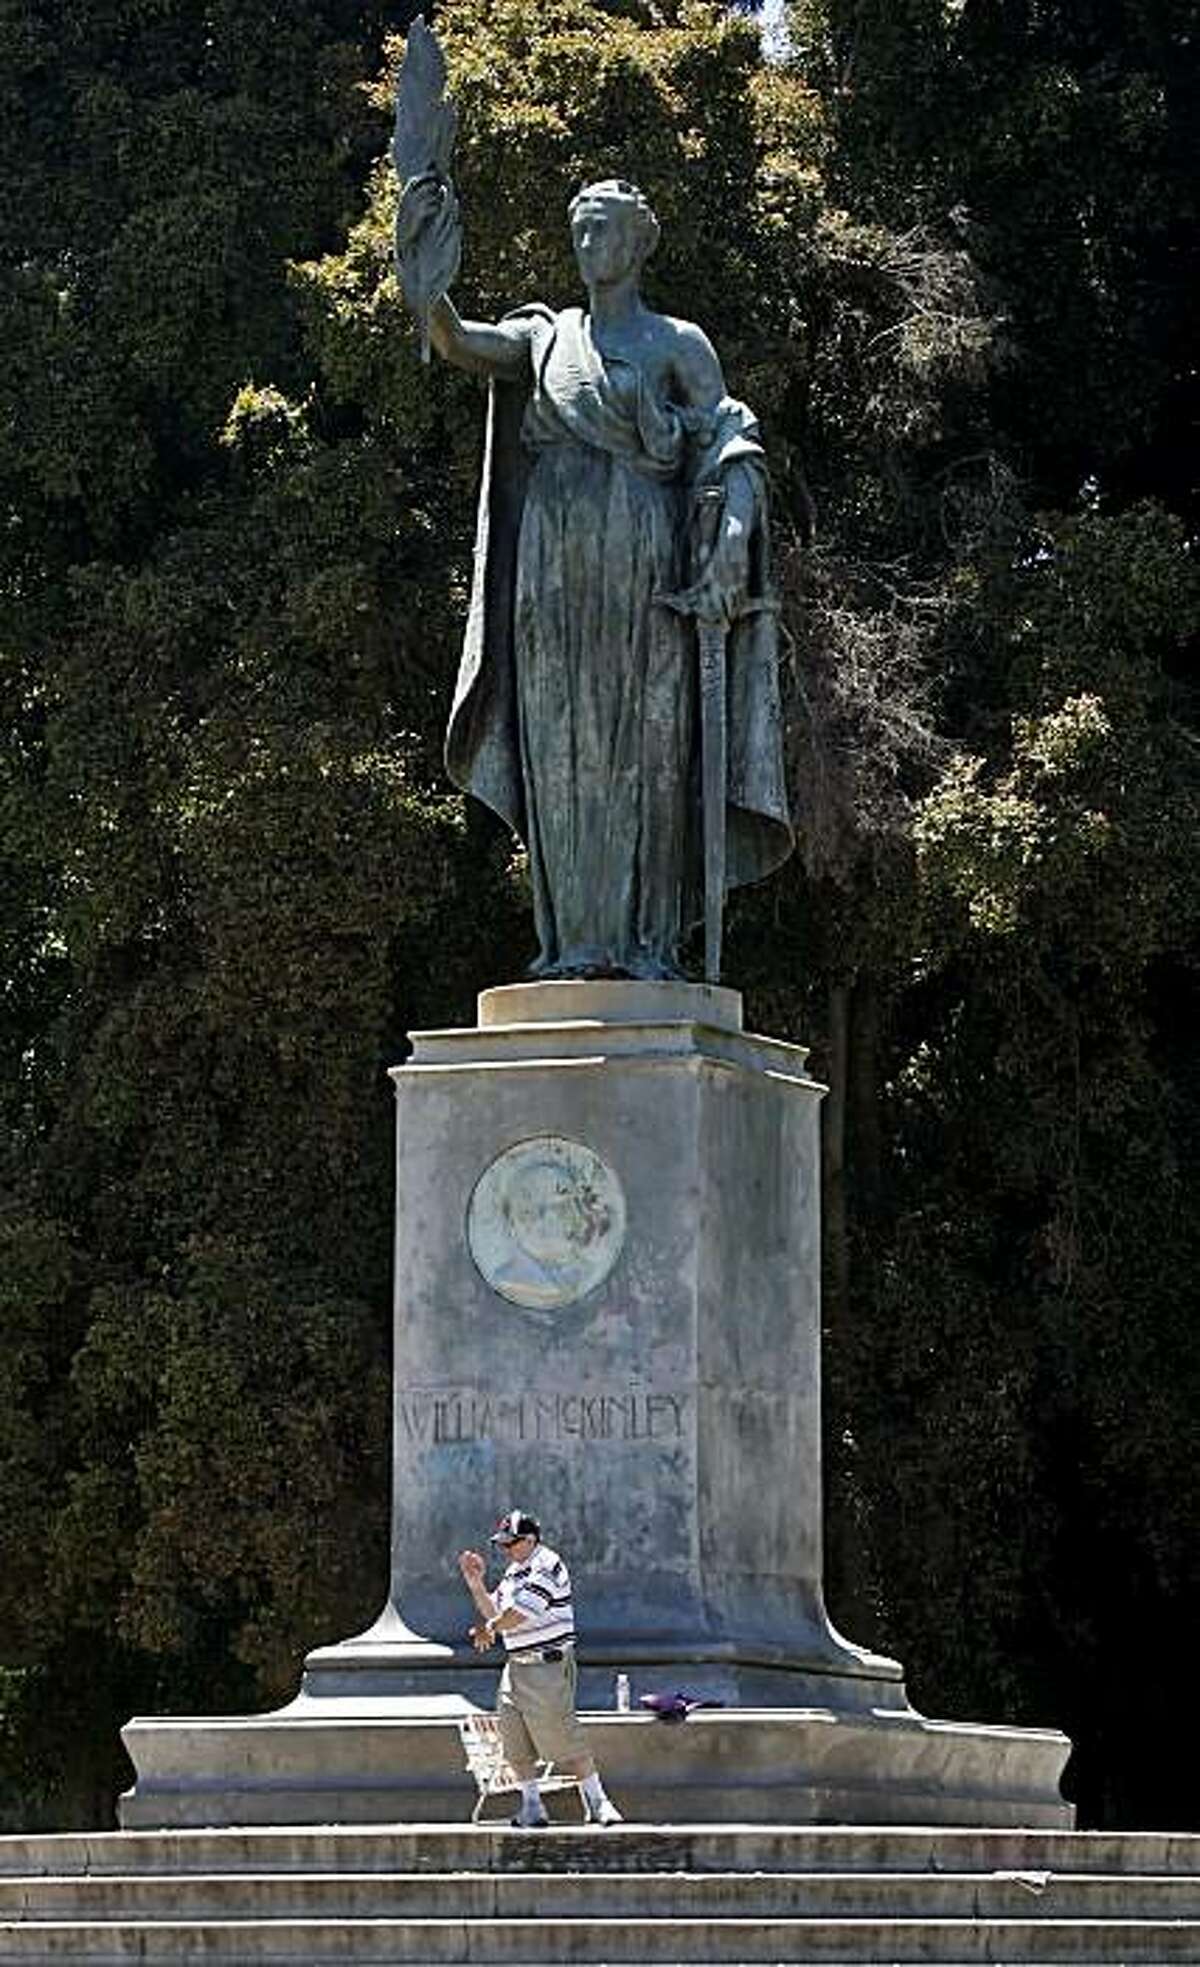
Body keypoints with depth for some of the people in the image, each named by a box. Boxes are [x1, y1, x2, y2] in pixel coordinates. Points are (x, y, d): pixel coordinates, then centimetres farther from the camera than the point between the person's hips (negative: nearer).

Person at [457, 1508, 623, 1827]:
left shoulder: (547, 1566, -11)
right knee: (515, 1740, 4)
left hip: (548, 1666, -9)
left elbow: (523, 1611, -19)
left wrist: (489, 1629, -6)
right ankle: (532, 1806, 13)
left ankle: (596, 1803, -1)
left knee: (560, 1735, -9)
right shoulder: (514, 1571, 17)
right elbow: (494, 1612, 24)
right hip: (517, 1666, 9)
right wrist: (476, 1584, 12)